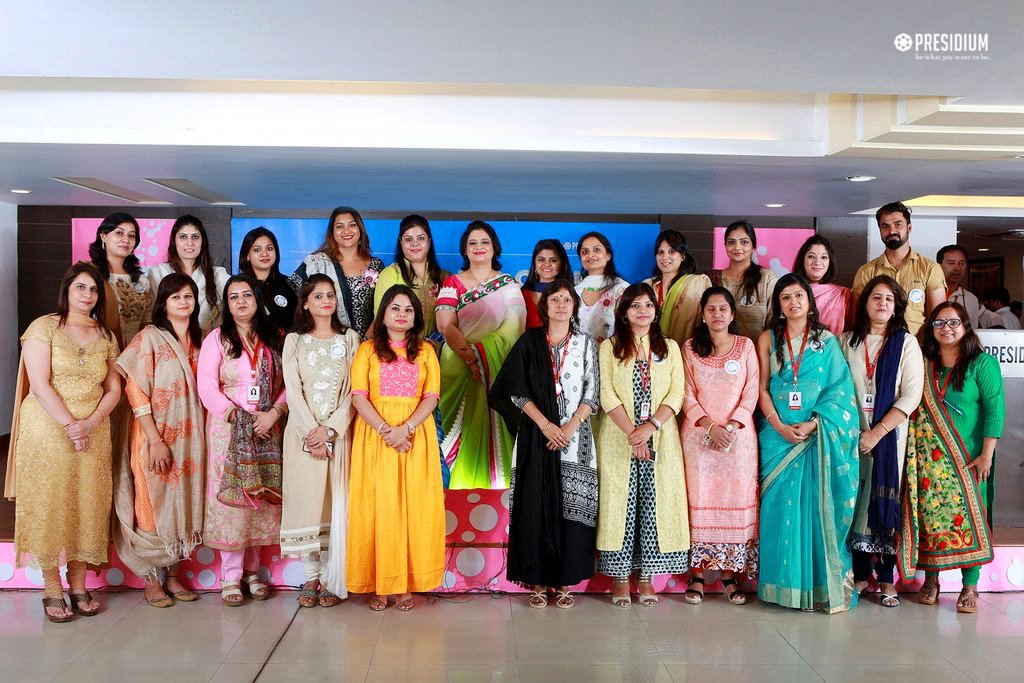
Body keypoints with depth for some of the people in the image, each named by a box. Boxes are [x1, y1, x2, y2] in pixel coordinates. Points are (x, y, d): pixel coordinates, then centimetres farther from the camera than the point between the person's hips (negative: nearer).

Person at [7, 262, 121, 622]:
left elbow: (113, 389, 7)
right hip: (48, 432, -4)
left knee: (87, 507, 5)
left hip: (93, 434, 4)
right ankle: (52, 589, 10)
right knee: (49, 505, 1)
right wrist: (70, 425, -17)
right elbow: (39, 385, -11)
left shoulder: (105, 337, 10)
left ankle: (78, 586, 16)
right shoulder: (44, 327, -2)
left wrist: (90, 423, -9)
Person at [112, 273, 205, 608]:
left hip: (190, 438, 5)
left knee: (183, 504, 11)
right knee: (154, 505, 3)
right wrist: (155, 440, -17)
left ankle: (173, 574, 24)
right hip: (155, 436, -5)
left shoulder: (198, 341, 9)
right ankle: (151, 580, 17)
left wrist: (201, 439, 6)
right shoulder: (149, 337, -8)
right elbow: (135, 391, -13)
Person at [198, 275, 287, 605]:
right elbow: (207, 387, -7)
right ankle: (230, 575, 6)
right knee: (230, 496, -3)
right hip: (228, 429, -2)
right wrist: (240, 418, -13)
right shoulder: (217, 339, 2)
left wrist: (274, 412, -12)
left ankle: (251, 569, 16)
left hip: (267, 430, 3)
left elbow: (287, 384, 5)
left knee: (261, 495, 4)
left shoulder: (273, 339, 10)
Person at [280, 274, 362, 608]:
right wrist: (311, 433, -12)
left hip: (338, 433, 0)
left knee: (335, 503, -1)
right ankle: (310, 577, 9)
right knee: (305, 502, 0)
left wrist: (328, 429, -11)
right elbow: (293, 391, -1)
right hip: (303, 434, 0)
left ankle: (331, 579, 6)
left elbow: (353, 391, 0)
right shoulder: (294, 341, 8)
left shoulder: (350, 339, 9)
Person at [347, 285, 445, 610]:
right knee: (377, 506, -1)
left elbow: (431, 397, 0)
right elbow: (359, 396, -3)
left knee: (414, 506, 0)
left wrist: (406, 428, -15)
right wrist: (385, 430, -16)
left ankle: (407, 583, 8)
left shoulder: (425, 351, 10)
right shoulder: (368, 350, 7)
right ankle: (378, 584, 6)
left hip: (416, 434, 1)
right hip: (375, 435, -1)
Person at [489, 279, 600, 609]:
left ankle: (565, 580, 11)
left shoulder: (586, 343, 7)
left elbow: (592, 393, 3)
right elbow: (517, 390, -1)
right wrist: (545, 425, -10)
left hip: (575, 435, 1)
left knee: (572, 504, 0)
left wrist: (570, 427, -10)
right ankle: (538, 580, 10)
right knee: (536, 504, 0)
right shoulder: (529, 341, 5)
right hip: (536, 434, 0)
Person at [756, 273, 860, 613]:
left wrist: (814, 423, -13)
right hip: (779, 434, 1)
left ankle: (824, 584, 7)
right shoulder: (768, 339, 8)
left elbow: (839, 388, 0)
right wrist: (780, 426, -10)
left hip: (820, 435, 0)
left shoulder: (827, 340, 7)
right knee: (782, 506, 0)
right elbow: (762, 388, 4)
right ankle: (786, 585, 7)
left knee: (819, 506, -1)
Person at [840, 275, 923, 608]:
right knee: (855, 501, 1)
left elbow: (911, 395, -5)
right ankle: (861, 573, 14)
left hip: (889, 434, -1)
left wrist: (877, 432, -12)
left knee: (886, 501, 1)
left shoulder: (906, 343, 2)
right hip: (852, 434, 1)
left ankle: (887, 578, 12)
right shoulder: (847, 341, 8)